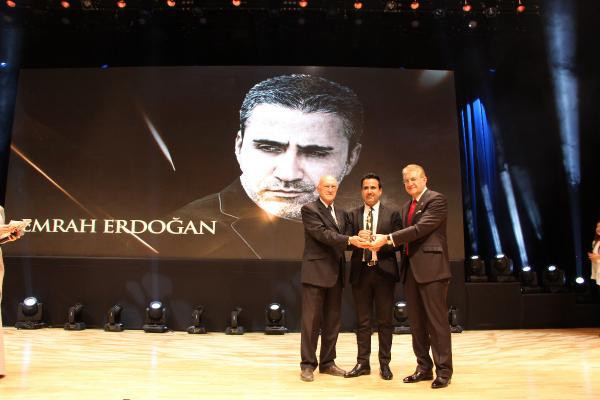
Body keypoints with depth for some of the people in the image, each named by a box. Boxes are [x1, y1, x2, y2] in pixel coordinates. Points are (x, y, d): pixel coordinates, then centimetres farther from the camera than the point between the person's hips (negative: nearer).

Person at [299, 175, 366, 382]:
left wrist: (357, 240, -2)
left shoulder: (340, 213, 18)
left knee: (333, 320, 11)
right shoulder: (309, 209, -4)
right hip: (315, 272, -7)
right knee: (311, 319, -1)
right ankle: (307, 364, 10)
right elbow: (322, 233, -17)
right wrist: (349, 239, -25)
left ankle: (327, 362, 23)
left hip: (335, 273, 7)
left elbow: (341, 240, 17)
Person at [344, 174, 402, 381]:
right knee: (362, 321, 9)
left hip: (384, 271, -1)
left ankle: (384, 363, 19)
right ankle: (362, 363, 19)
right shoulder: (353, 215, 9)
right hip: (360, 272, 2)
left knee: (385, 320, 7)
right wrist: (357, 239, -21)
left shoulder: (392, 214, 3)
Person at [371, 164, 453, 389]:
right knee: (416, 322, 12)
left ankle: (444, 370, 10)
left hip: (431, 268, -8)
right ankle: (424, 368, 23)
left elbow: (421, 228, -18)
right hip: (411, 269, 8)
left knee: (437, 321, -1)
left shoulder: (436, 200, -6)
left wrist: (388, 238, -20)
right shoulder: (407, 206, 19)